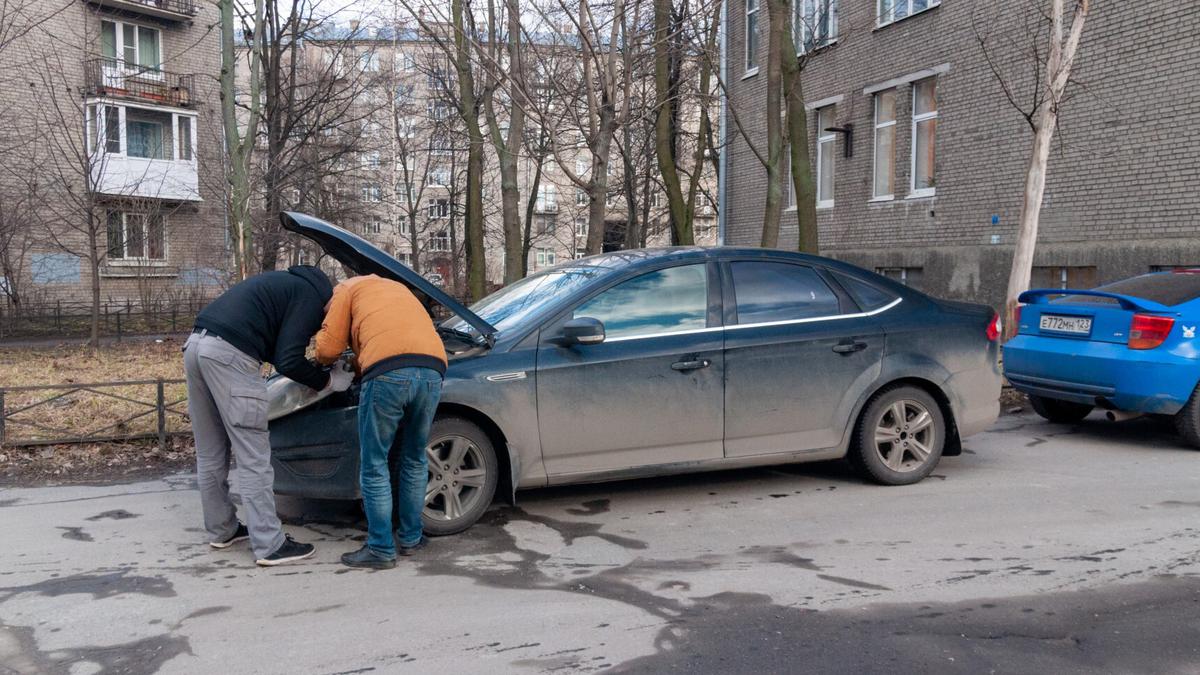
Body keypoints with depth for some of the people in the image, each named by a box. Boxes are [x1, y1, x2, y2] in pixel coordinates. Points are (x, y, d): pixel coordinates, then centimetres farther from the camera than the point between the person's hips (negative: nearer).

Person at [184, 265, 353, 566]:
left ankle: (222, 530, 29)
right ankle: (270, 545, 1)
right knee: (253, 457, -4)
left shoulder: (289, 283, 28)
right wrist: (328, 380, 7)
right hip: (228, 353, -9)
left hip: (197, 343, 10)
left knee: (211, 452, 17)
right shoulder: (312, 296, 0)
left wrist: (316, 370, 24)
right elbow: (289, 361, -8)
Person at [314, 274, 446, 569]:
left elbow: (328, 348, 15)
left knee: (374, 466, 7)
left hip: (388, 371, -5)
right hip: (433, 370, 6)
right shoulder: (400, 288, 39)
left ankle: (381, 549, 12)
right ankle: (411, 538, 30)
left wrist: (320, 356, 38)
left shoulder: (347, 289, 22)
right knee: (414, 460, 21)